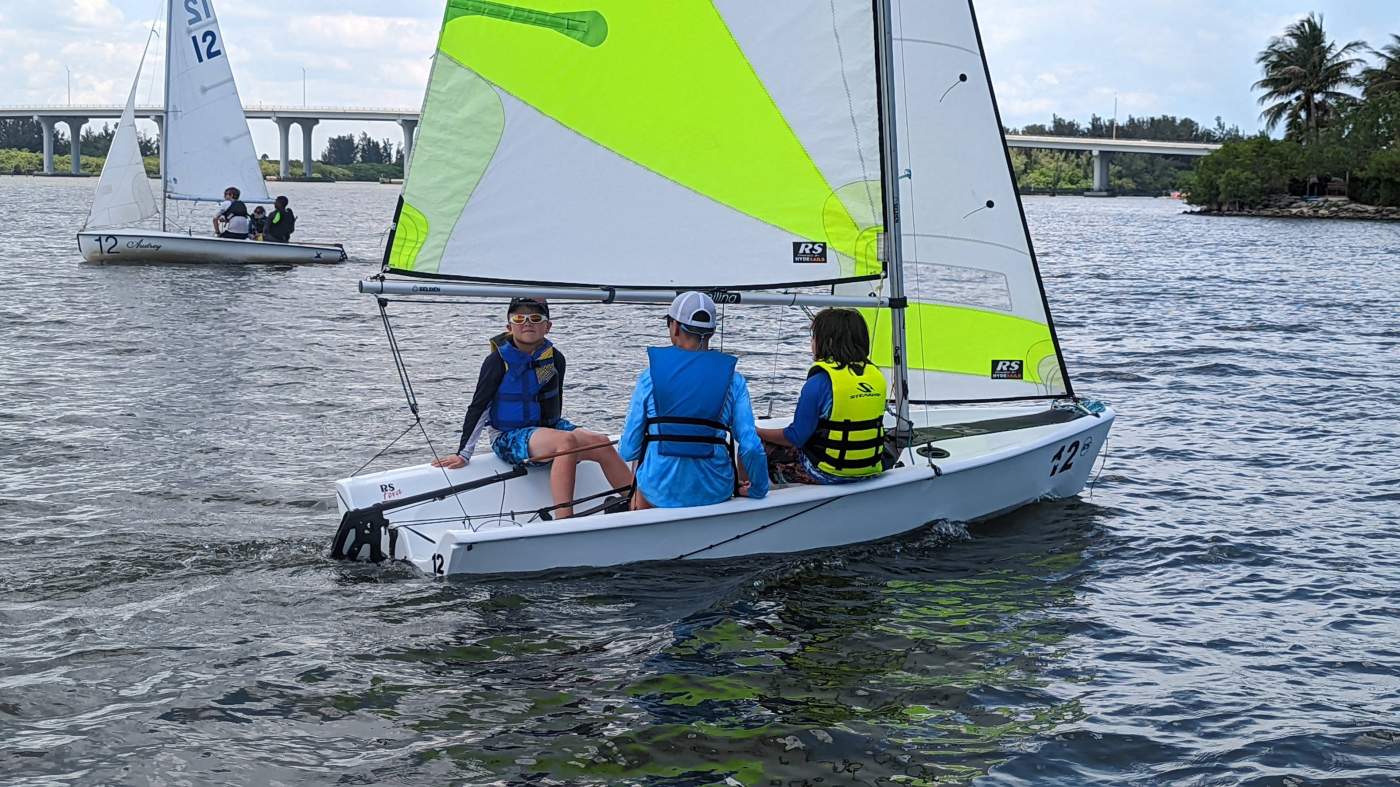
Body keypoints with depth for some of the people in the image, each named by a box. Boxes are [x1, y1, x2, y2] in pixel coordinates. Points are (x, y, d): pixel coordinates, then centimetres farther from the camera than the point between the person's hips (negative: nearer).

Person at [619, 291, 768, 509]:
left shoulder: (650, 377, -4)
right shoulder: (733, 380, -3)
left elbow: (628, 451, -2)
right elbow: (751, 447, -8)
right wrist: (758, 490, 9)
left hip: (660, 493, -1)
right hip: (715, 495, 1)